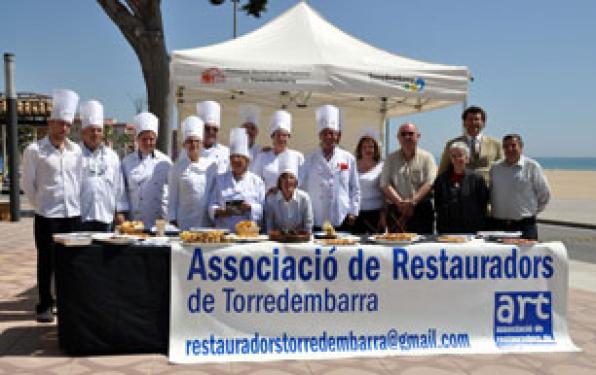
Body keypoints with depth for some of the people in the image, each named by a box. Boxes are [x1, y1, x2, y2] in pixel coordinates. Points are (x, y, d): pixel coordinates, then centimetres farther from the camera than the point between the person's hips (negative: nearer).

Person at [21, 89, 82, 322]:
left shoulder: (75, 151, 5)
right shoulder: (34, 150, -7)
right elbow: (27, 184, -2)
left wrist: (74, 204, 11)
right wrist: (41, 206, 3)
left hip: (73, 215, 4)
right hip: (46, 217, -4)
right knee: (47, 262, 5)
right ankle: (45, 306, 16)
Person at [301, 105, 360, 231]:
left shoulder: (348, 159, 7)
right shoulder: (310, 160, 7)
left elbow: (355, 189, 9)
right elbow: (303, 188, 10)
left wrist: (353, 212, 4)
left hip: (342, 220, 0)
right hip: (317, 221, 0)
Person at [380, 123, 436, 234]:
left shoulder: (426, 157, 6)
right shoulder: (391, 159, 10)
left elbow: (429, 183, -5)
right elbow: (385, 184, 0)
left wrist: (413, 201, -19)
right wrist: (400, 202, -15)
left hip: (422, 211, -1)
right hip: (396, 212, 1)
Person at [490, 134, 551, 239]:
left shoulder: (532, 166, -1)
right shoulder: (495, 168, 9)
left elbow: (544, 195, 6)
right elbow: (491, 195, 15)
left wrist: (532, 211, 9)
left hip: (525, 225, -3)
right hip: (499, 226, 3)